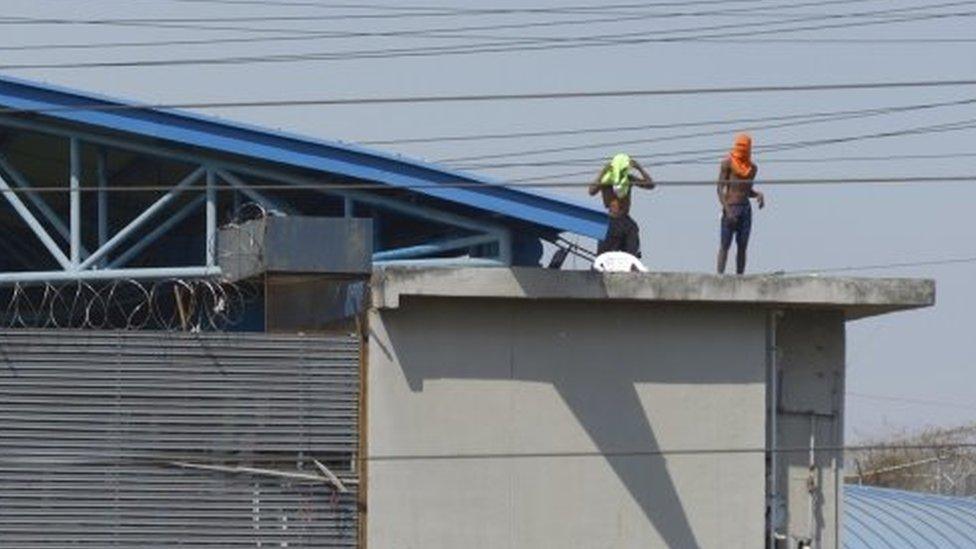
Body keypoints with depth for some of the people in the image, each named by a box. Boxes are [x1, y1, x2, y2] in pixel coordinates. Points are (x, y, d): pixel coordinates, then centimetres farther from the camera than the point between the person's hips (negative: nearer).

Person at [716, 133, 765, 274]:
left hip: (746, 209, 5)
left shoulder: (752, 168, 12)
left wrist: (758, 194, 0)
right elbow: (720, 188, -6)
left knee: (742, 247, 2)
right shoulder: (728, 164, -3)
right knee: (725, 245, -8)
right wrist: (727, 210, -16)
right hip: (730, 208, -5)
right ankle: (720, 275, -10)